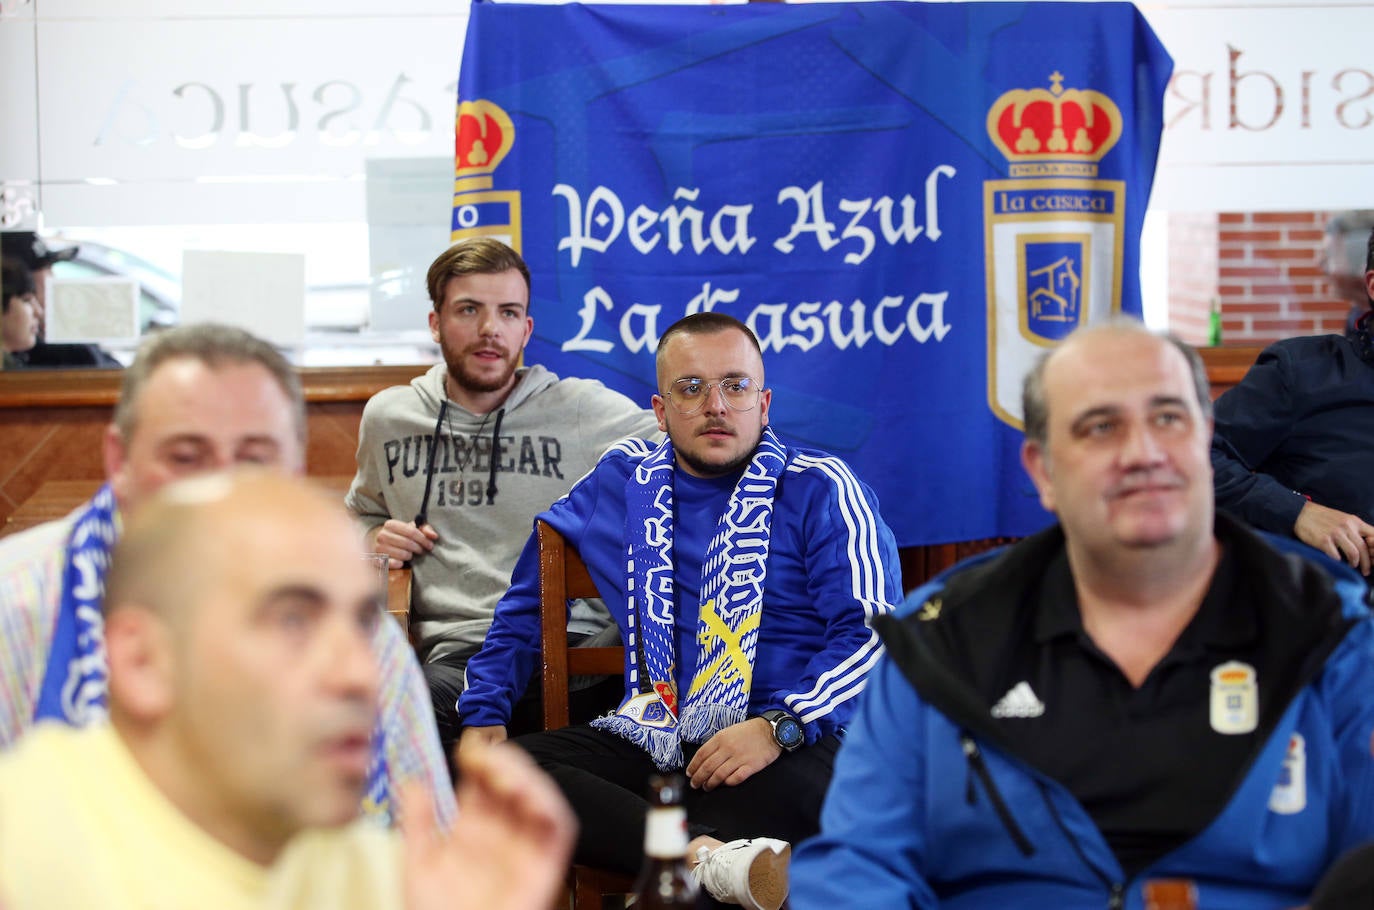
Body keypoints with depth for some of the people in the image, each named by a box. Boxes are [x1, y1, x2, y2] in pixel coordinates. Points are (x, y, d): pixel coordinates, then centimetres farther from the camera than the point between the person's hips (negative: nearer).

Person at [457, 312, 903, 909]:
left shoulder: (820, 489, 5)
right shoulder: (621, 481, 18)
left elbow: (876, 630, -6)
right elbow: (528, 597, 29)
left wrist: (779, 726, -20)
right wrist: (483, 714, 17)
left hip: (790, 742, -5)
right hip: (652, 741, 6)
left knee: (792, 790, -43)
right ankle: (716, 859, -39)